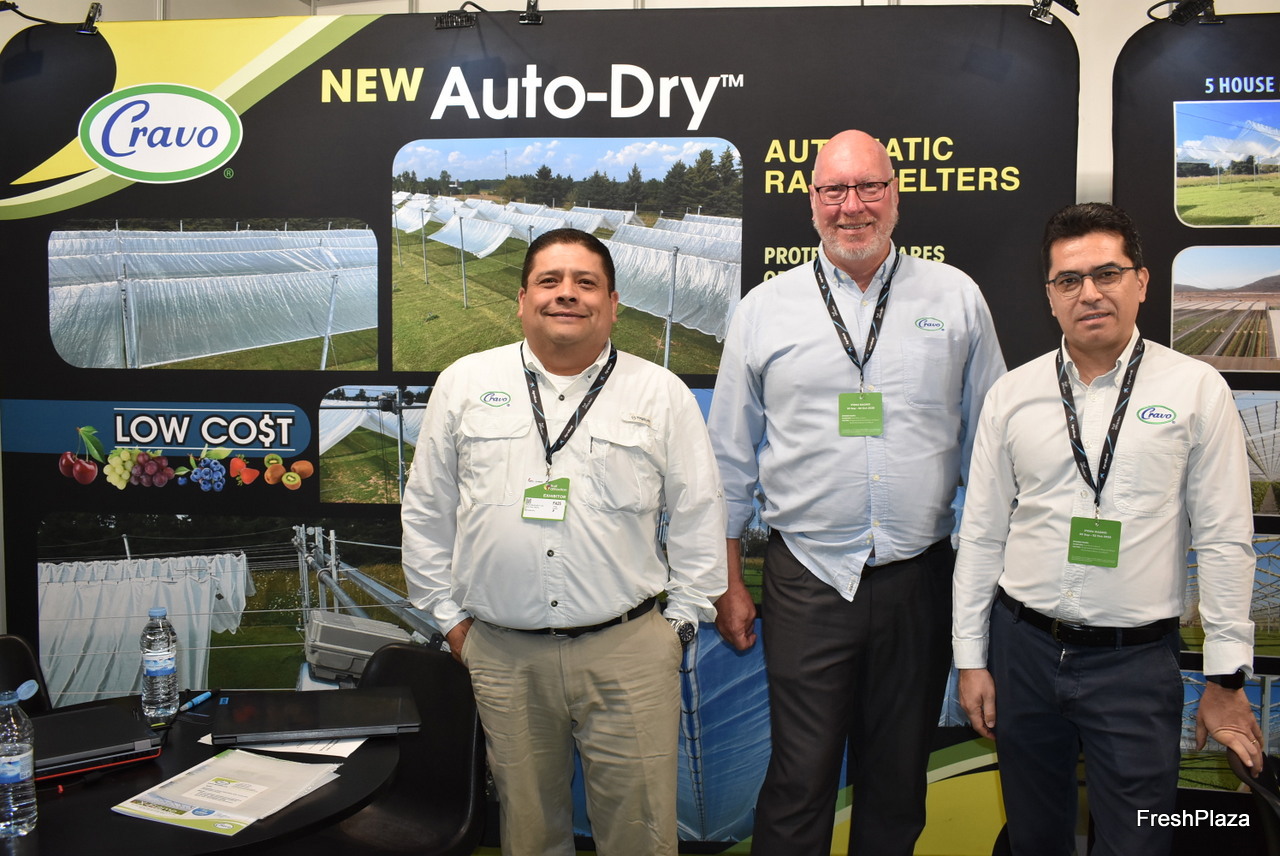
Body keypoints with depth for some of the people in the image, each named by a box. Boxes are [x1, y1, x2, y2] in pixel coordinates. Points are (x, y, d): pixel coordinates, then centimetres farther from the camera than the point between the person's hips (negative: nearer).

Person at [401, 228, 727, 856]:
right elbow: (426, 510, 10)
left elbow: (698, 516, 5)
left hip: (628, 649, -1)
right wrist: (449, 615, 8)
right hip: (502, 652, 1)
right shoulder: (464, 384, 5)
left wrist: (681, 620, 3)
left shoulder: (662, 394, 2)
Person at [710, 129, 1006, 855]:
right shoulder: (764, 310, 2)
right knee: (800, 783, 4)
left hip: (921, 577, 2)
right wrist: (729, 583, 6)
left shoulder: (956, 299, 5)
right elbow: (732, 459, 6)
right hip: (808, 579, -1)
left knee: (900, 777, 16)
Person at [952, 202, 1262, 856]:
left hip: (1136, 661, -2)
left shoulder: (1196, 390, -2)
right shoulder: (1012, 395, 2)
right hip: (1022, 649, 2)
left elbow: (1225, 540, -2)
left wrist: (1226, 678, -2)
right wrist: (971, 659, 4)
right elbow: (981, 535, 4)